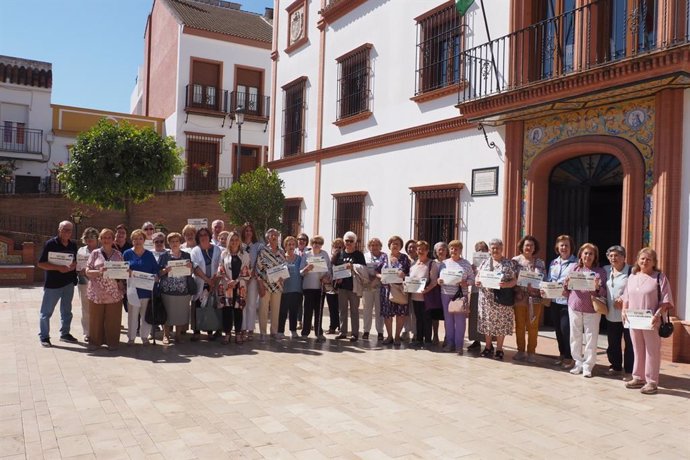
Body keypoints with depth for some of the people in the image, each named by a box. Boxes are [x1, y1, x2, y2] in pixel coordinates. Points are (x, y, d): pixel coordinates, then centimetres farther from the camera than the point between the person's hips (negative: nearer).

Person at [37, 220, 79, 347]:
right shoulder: (50, 244, -9)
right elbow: (41, 264, -12)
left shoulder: (73, 245, 7)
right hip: (52, 283, -5)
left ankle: (65, 334, 27)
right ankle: (44, 336, 13)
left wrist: (74, 265, -5)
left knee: (66, 310, 15)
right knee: (47, 311, 2)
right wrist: (58, 268, -23)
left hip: (69, 283, 5)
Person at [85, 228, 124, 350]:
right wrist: (99, 272, -17)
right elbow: (87, 271, 1)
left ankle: (112, 342, 16)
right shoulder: (95, 253, 5)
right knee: (96, 318, 5)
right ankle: (95, 341, 19)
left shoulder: (118, 254, 8)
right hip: (97, 292, 0)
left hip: (114, 292, 1)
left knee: (113, 319, 4)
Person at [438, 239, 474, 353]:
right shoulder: (444, 263, 10)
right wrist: (438, 281, -9)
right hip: (445, 294, 3)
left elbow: (472, 278, 2)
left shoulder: (466, 263, 3)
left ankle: (459, 345, 4)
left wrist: (465, 283, -17)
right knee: (448, 319, 7)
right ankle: (449, 343, 16)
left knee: (459, 319, -3)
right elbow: (439, 277, 13)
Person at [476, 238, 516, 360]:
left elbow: (514, 280, -3)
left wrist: (505, 284, -22)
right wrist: (477, 281, -8)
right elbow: (478, 276, 15)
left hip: (502, 299, -3)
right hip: (486, 298, 3)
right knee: (486, 322, 8)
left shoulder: (509, 263, 0)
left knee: (501, 323, 2)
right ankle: (488, 347, 23)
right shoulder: (485, 263, 11)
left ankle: (499, 349, 15)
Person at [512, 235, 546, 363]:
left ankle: (531, 352, 13)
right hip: (519, 297, 0)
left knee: (533, 326, 3)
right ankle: (520, 351, 16)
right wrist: (521, 286, -14)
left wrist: (534, 285, -15)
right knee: (519, 325, 6)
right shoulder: (515, 260, 3)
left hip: (534, 298, 0)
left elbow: (543, 280, 2)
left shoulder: (540, 263, 6)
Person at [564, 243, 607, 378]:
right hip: (574, 307, 2)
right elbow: (567, 292, 14)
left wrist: (598, 287, -19)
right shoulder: (574, 269, 10)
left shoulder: (600, 272, 3)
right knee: (575, 336, 8)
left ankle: (588, 365, 11)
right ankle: (578, 363, 21)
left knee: (591, 337, 1)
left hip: (592, 309, -2)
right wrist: (566, 284, -7)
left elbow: (604, 293, 0)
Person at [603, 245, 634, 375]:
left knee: (629, 343, 2)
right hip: (611, 314, 5)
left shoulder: (631, 271, -9)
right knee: (613, 343, 15)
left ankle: (629, 370, 13)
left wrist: (624, 300, -19)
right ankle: (615, 366, 30)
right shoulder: (606, 270, 9)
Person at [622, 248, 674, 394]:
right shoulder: (632, 277, 13)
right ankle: (638, 378, 23)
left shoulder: (660, 277, -5)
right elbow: (626, 297, 17)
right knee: (638, 350, 14)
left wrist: (658, 315, -20)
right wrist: (624, 310, 3)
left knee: (652, 351, 0)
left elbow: (666, 301, -9)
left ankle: (651, 382, 7)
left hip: (651, 322, -5)